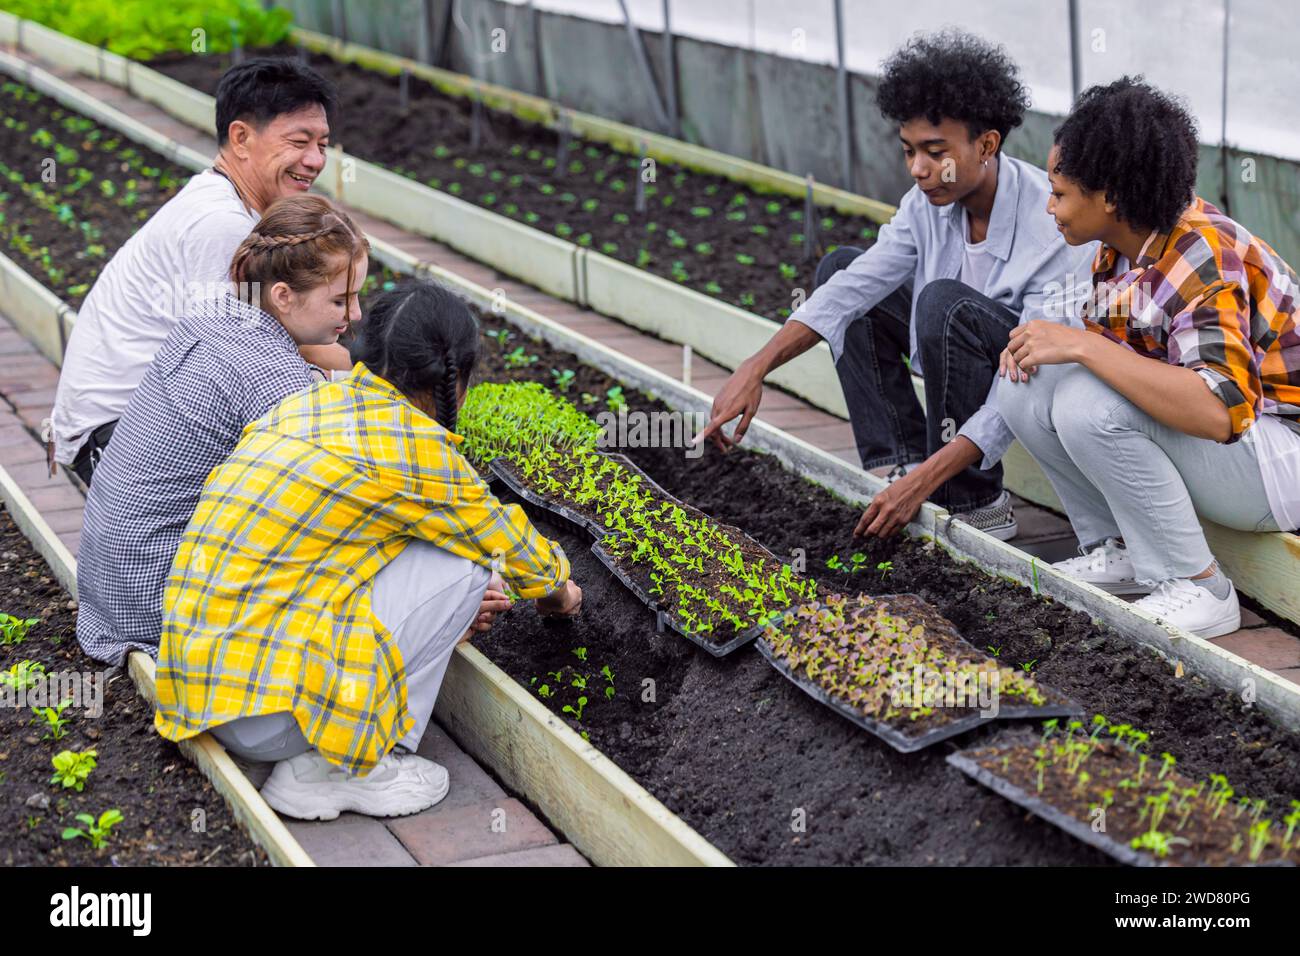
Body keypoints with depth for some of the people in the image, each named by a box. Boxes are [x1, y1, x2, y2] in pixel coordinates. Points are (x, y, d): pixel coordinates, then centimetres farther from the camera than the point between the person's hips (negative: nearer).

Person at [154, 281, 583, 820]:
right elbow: (504, 538, 7)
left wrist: (450, 609, 38)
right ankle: (347, 768, 2)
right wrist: (554, 588, 29)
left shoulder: (309, 405, 13)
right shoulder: (412, 445, -11)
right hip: (272, 709, -8)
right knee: (463, 559, 0)